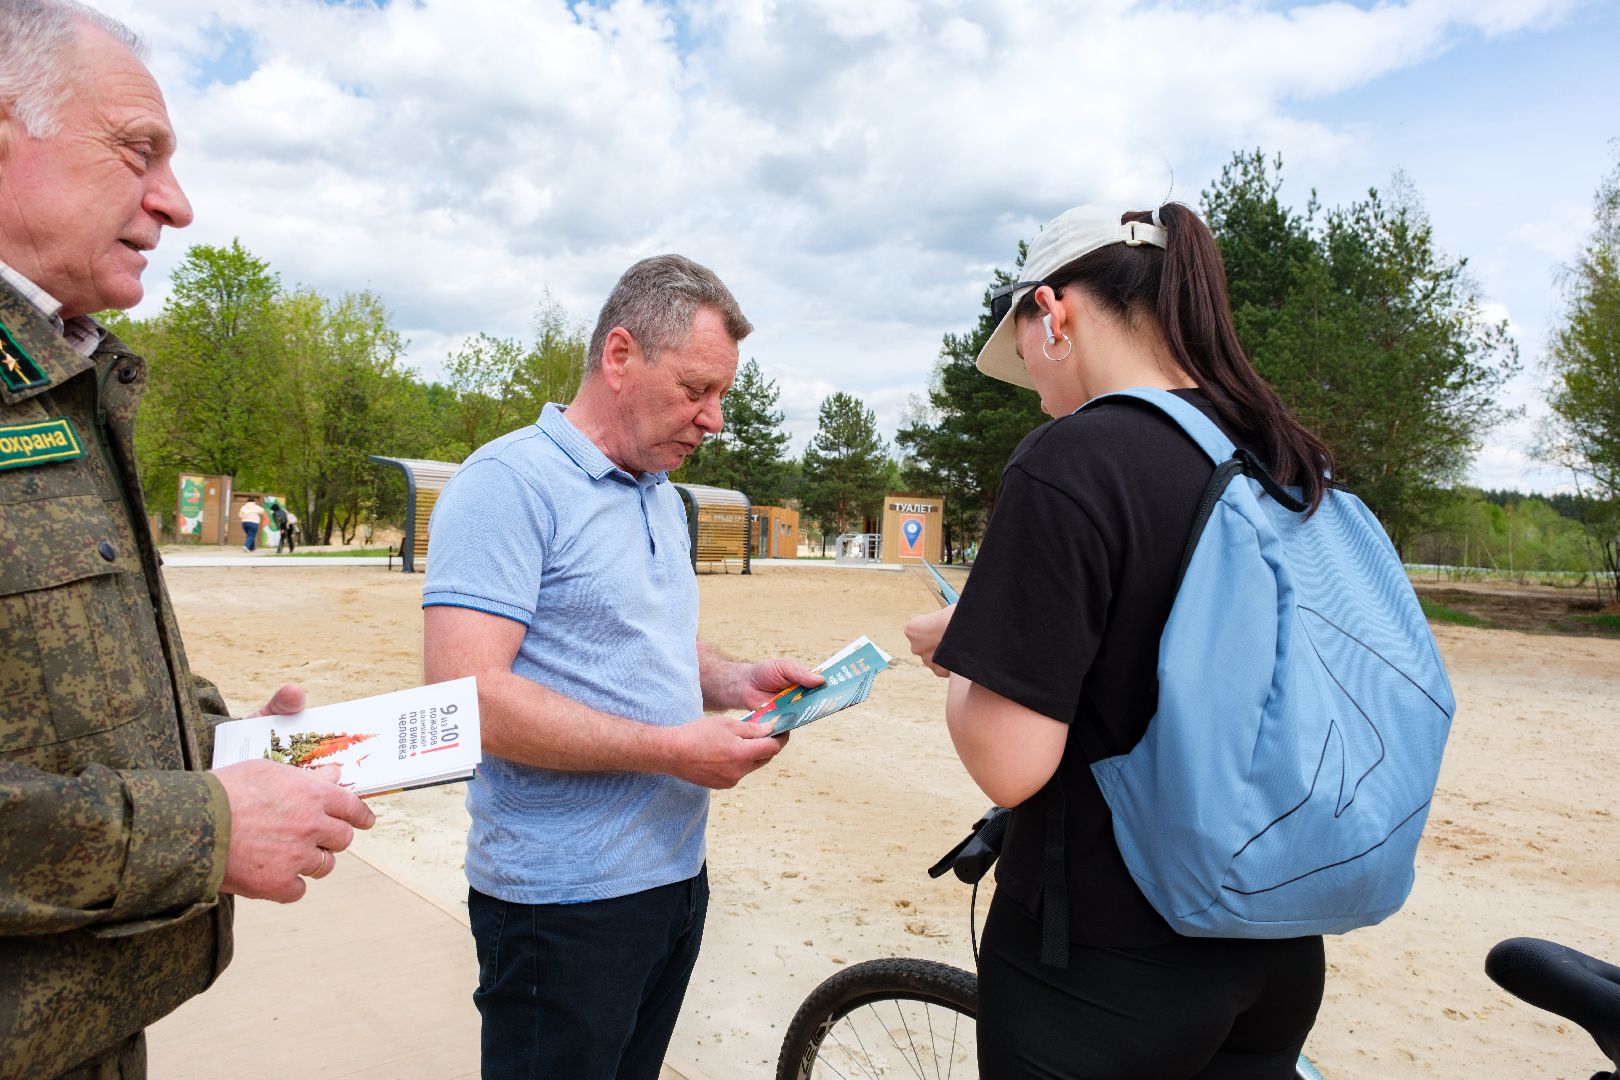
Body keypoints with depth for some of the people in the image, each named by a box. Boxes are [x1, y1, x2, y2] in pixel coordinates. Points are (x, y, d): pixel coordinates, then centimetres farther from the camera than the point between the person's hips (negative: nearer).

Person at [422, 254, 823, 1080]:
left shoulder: (663, 497, 12)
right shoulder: (508, 482, -16)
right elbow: (466, 695, -25)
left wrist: (738, 682, 0)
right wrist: (672, 749, -24)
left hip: (676, 873, 8)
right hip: (568, 901, -8)